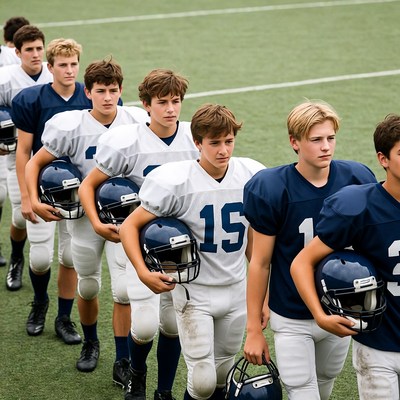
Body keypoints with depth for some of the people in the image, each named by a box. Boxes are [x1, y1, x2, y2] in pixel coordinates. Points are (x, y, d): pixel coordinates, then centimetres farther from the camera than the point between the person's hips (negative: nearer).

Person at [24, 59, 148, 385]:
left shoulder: (136, 122, -10)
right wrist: (35, 201, -13)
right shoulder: (71, 126, -14)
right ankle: (91, 343, 40)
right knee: (88, 287, 14)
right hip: (85, 216, 0)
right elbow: (35, 164, -3)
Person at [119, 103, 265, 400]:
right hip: (195, 293, -4)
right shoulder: (176, 183, -18)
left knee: (222, 375, 16)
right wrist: (143, 272, -24)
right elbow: (130, 226, -10)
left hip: (236, 290, 4)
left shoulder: (250, 177, -5)